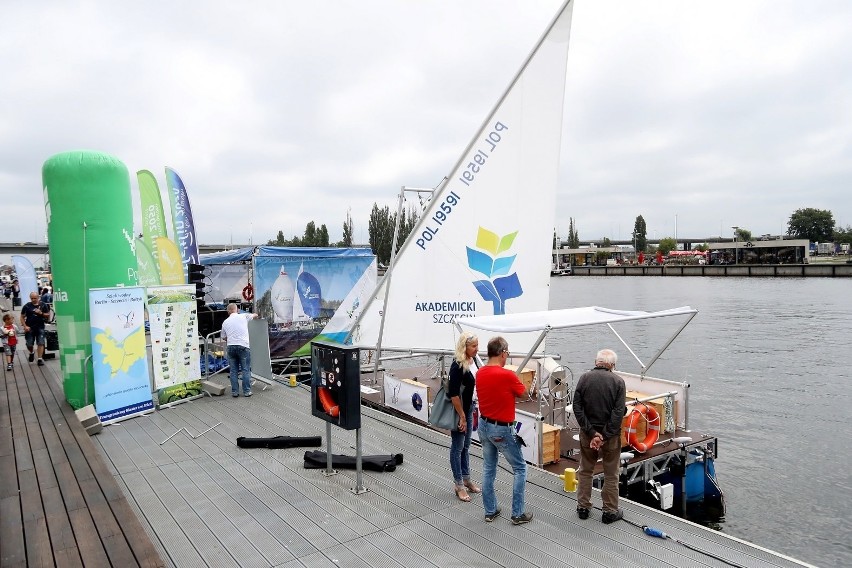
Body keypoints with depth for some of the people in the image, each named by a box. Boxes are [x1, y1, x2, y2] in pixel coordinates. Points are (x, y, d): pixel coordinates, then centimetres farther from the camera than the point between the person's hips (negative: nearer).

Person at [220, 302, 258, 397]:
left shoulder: (225, 322, 12)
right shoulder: (243, 316, 4)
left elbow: (224, 337, 20)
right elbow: (254, 315, 24)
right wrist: (255, 315, 46)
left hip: (231, 347, 3)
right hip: (243, 346, -3)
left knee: (233, 371, 10)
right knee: (246, 370, 3)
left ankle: (234, 391, 12)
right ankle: (247, 391, 4)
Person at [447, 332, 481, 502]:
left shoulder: (472, 361, 1)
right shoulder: (458, 366, -24)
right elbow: (453, 393, -24)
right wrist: (462, 416, -20)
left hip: (468, 408, 8)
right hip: (458, 411, -8)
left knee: (466, 446, 19)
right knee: (457, 447, 5)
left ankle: (466, 479, 32)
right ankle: (459, 485, 16)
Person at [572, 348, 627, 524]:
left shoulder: (584, 378, -5)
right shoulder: (618, 381, -10)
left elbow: (577, 408, -10)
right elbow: (619, 412, -16)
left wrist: (592, 433, -12)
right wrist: (605, 435, -15)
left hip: (587, 433, 2)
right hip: (611, 434, -2)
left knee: (585, 471, 16)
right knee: (611, 474, 13)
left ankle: (583, 507, 25)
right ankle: (610, 511, 21)